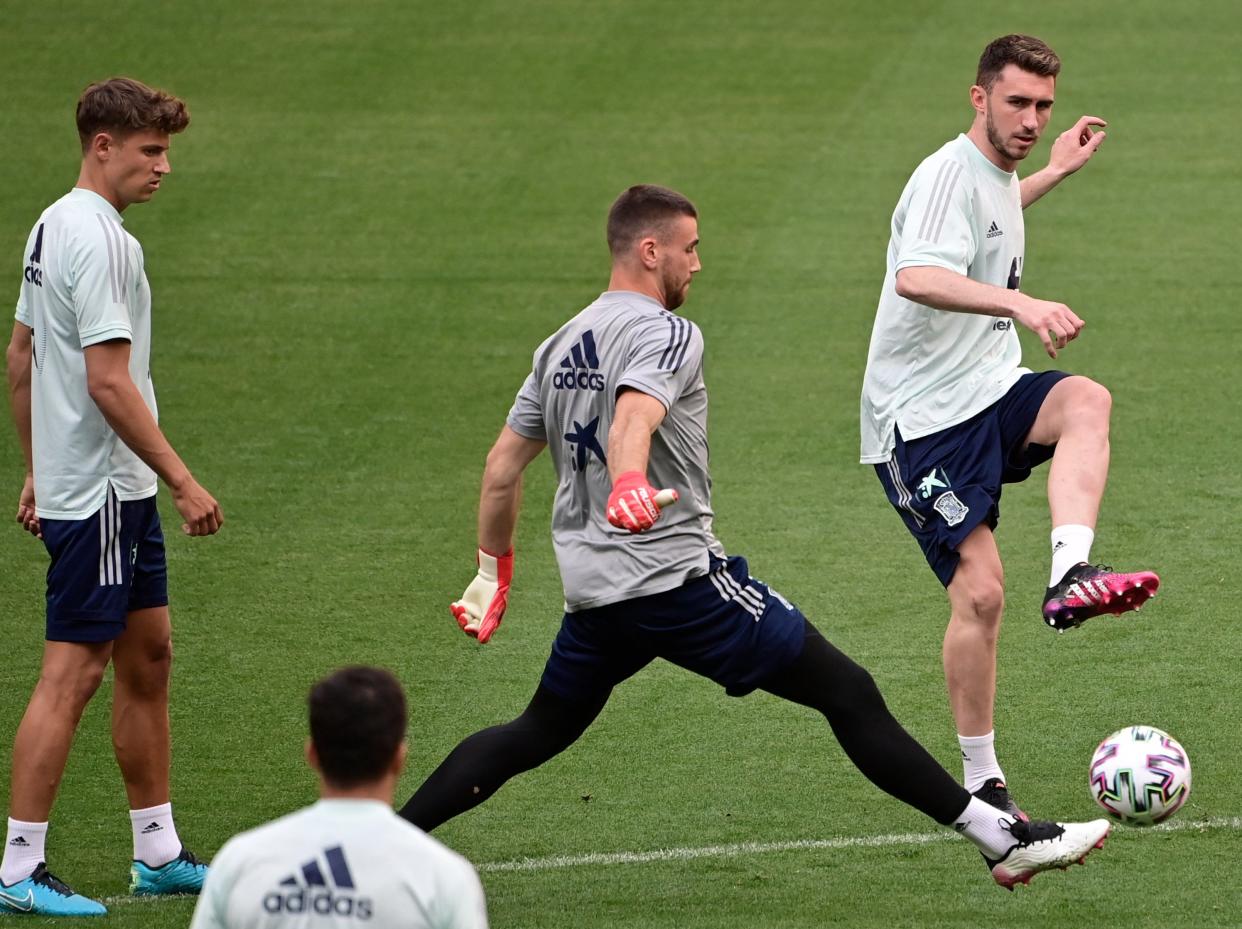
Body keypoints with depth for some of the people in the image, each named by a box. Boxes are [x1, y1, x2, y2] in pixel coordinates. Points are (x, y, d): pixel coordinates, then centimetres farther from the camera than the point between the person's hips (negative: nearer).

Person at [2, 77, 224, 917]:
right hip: (99, 493, -10)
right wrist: (183, 480, -19)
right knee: (71, 674, -7)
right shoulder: (97, 239, -18)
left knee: (149, 657, 15)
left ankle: (159, 852, 22)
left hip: (120, 493, 10)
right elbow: (108, 380, -22)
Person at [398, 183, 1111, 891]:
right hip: (680, 577, -8)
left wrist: (494, 569, 30)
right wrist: (629, 486, -50)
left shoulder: (562, 345, 16)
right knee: (850, 694, -5)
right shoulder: (666, 334, -10)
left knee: (538, 735, 24)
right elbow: (633, 419, -31)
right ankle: (1004, 840, -8)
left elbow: (504, 465, 20)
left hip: (592, 590, 8)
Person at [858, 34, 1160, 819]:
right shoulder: (950, 174, -16)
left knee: (1087, 400, -26)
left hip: (991, 395, 8)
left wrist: (1055, 172, 43)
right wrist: (1020, 303, -50)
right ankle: (982, 785, 0)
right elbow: (916, 276, -37)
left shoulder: (996, 175, 14)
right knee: (981, 591, -13)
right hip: (925, 420, -8)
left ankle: (1071, 575, -42)